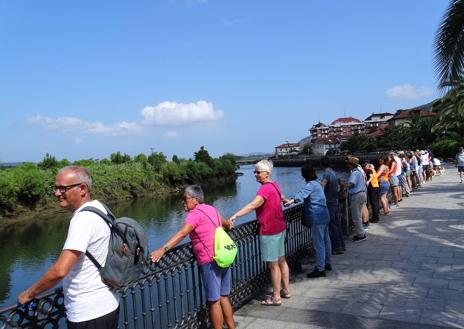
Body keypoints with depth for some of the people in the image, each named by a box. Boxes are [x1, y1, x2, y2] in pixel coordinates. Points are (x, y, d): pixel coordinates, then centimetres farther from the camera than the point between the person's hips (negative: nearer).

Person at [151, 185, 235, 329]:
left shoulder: (195, 213, -11)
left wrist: (162, 249, -33)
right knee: (224, 297, 18)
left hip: (211, 262, -8)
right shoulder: (211, 209, 13)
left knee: (214, 301, 3)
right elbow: (227, 224, 29)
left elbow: (182, 233, -25)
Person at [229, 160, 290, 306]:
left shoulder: (265, 188, -21)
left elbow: (253, 205, -36)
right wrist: (287, 201, 52)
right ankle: (286, 290, 32)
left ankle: (276, 298, 11)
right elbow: (282, 197, 29)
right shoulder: (274, 184, 7)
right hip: (280, 228, 10)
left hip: (269, 231, -9)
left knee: (273, 265, 0)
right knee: (281, 260, 19)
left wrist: (235, 215, -45)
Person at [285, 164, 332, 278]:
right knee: (325, 240, 18)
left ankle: (320, 269, -2)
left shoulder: (310, 185, -15)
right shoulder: (317, 183, 16)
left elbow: (302, 193, -34)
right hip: (324, 215, 10)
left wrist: (291, 201, -49)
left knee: (318, 243, -6)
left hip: (317, 217, -10)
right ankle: (327, 263, 32)